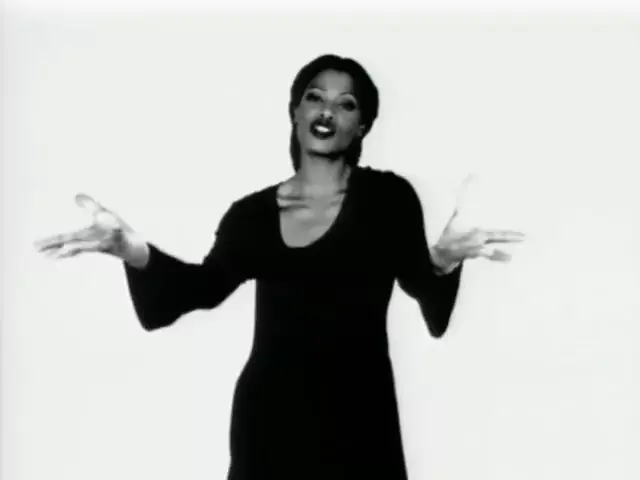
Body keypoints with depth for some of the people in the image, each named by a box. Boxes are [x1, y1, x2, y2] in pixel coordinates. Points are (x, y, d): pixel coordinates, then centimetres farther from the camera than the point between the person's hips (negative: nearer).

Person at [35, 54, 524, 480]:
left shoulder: (387, 196, 0)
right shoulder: (251, 212, 5)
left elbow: (422, 284, -10)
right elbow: (205, 287, -8)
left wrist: (444, 259, -33)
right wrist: (133, 250, -26)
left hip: (356, 415, -2)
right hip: (267, 415, 2)